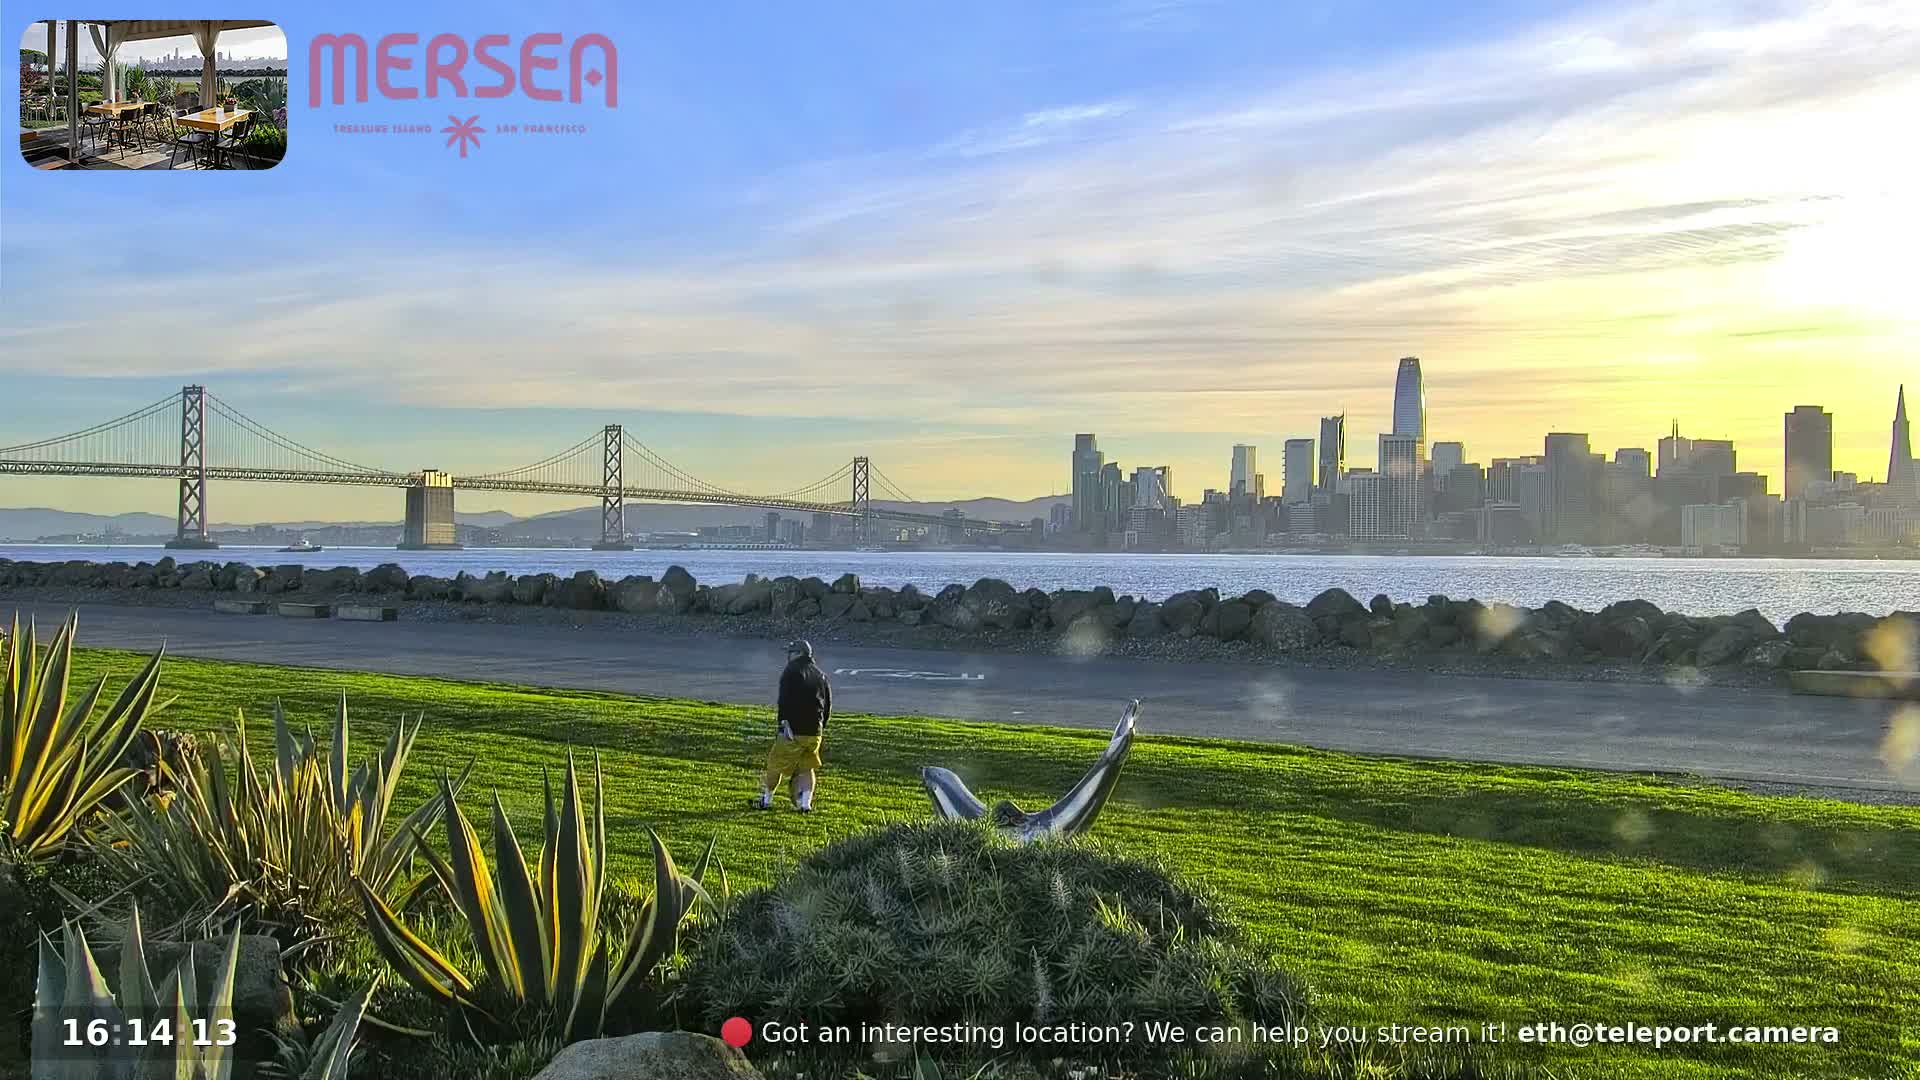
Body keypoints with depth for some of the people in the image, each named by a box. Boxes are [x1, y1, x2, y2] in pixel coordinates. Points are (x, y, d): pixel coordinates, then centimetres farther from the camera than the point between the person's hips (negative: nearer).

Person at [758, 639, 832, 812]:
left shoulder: (792, 671, -4)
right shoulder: (821, 675, 15)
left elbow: (785, 700, -14)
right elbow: (828, 704, 16)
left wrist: (783, 724, -14)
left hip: (794, 730, -5)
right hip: (815, 732, 6)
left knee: (776, 764, 8)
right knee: (806, 768, 15)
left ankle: (766, 800, 16)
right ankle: (805, 803, 5)